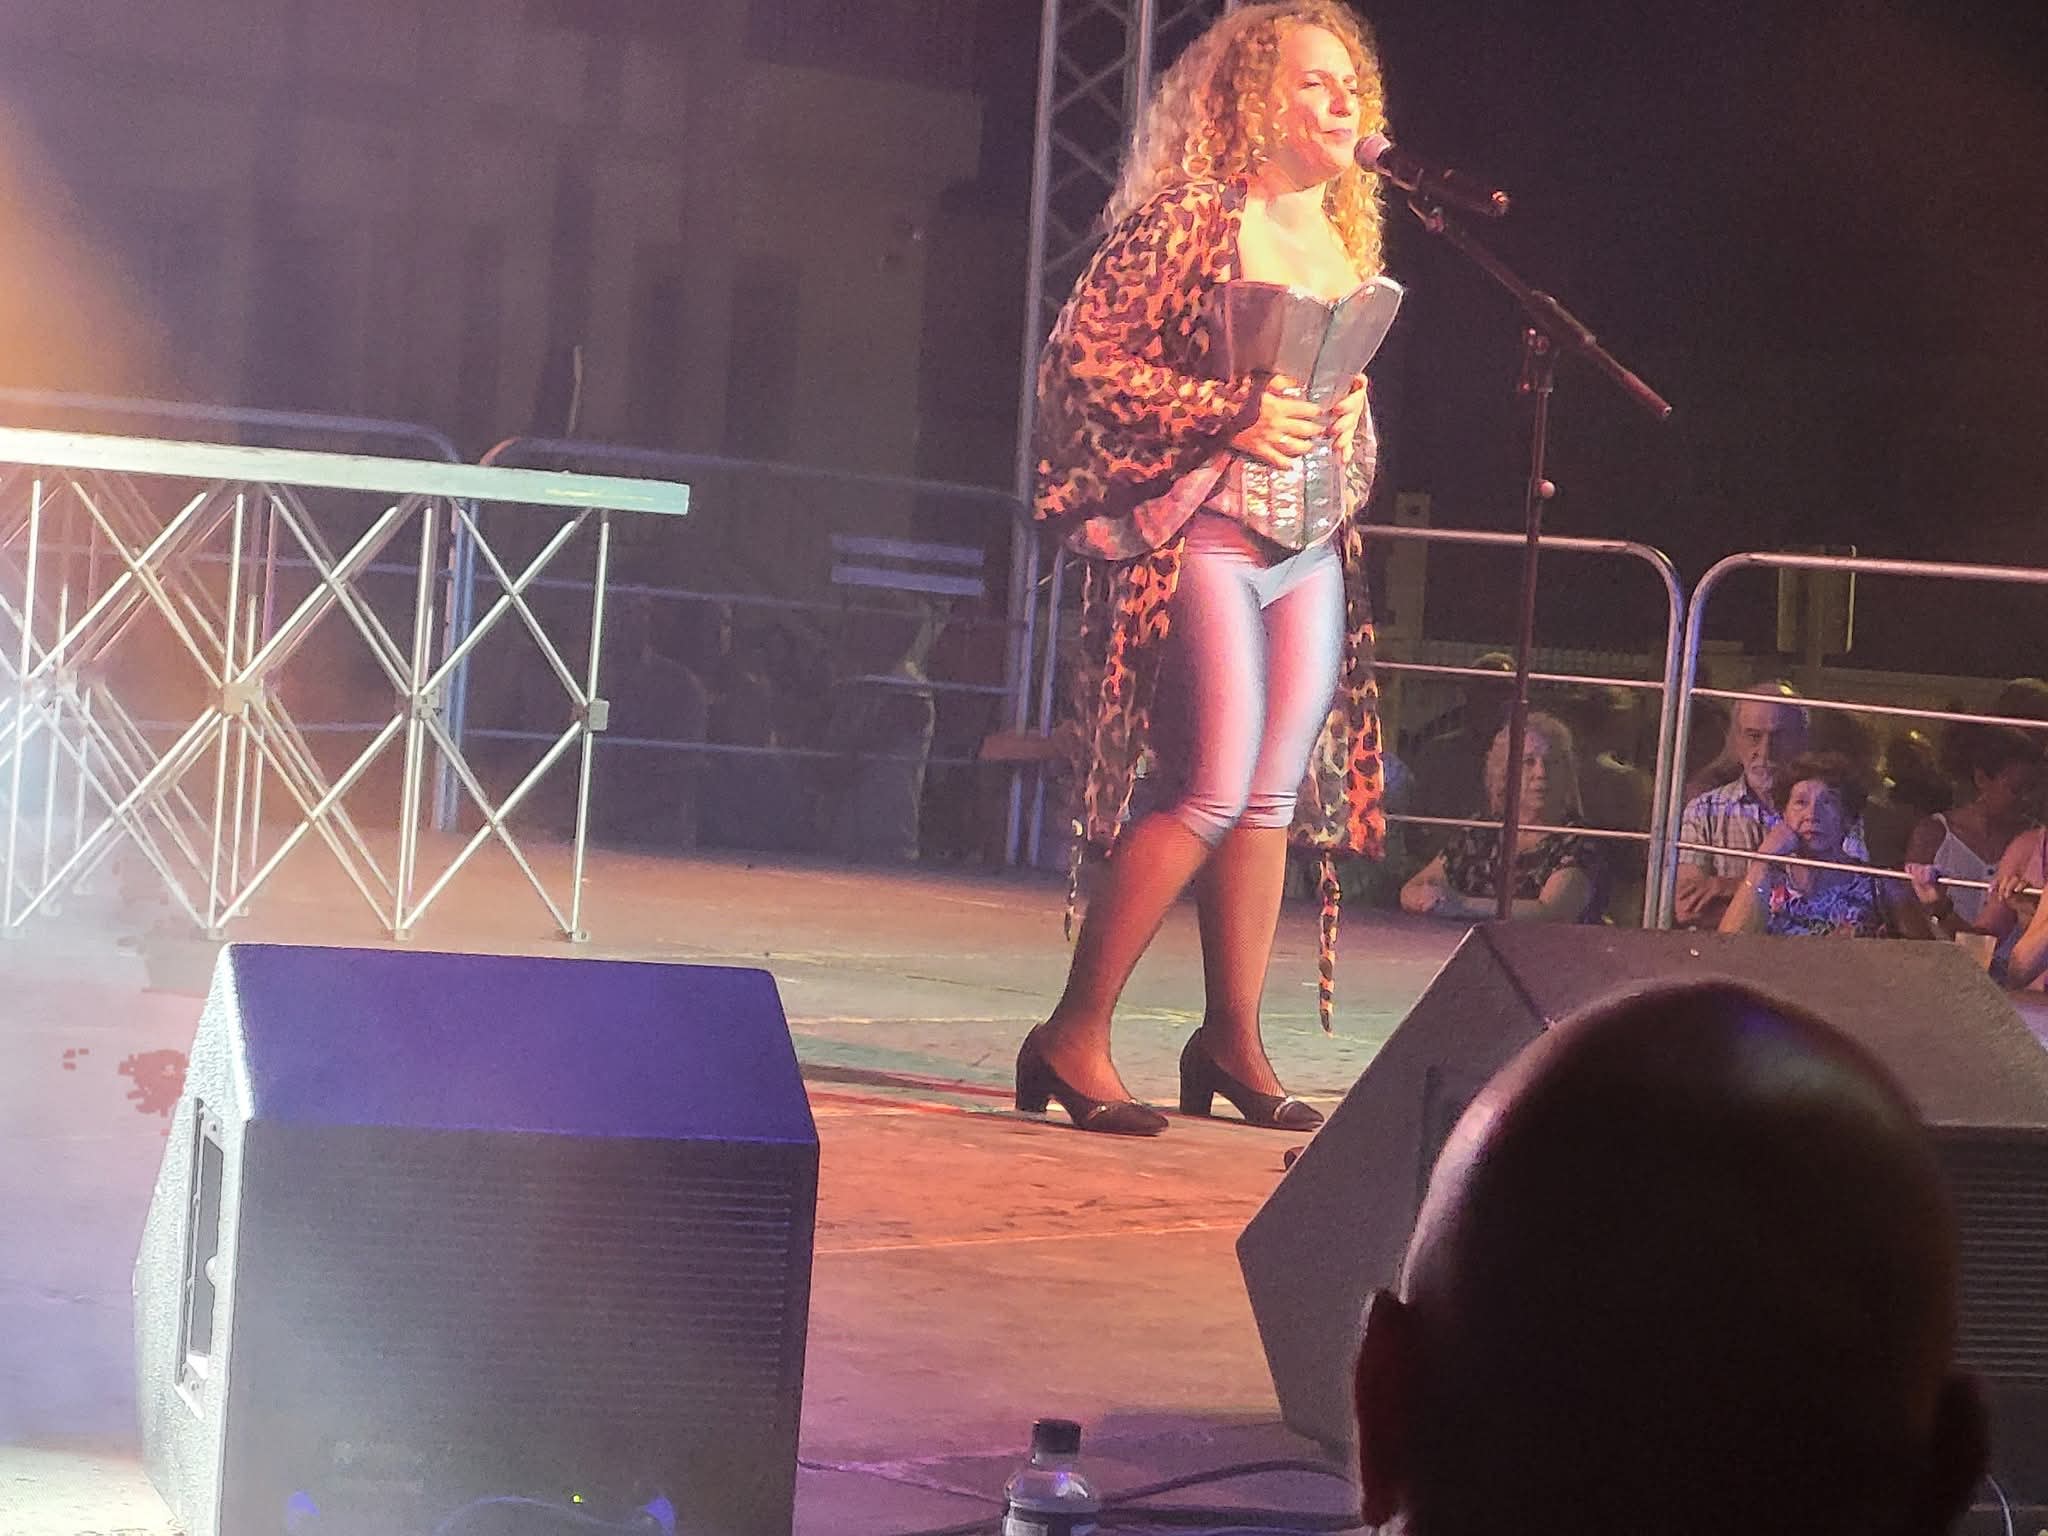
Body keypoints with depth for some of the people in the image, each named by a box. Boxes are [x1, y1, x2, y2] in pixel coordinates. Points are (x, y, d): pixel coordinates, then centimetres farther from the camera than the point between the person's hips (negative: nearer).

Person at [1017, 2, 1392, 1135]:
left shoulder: (1348, 236, 15)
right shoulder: (1186, 220, -8)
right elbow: (1081, 358, -12)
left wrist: (1347, 434, 6)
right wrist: (1231, 414, -19)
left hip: (1314, 551, 8)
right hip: (1204, 535, -7)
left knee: (1277, 798, 6)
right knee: (1213, 792, -14)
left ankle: (1232, 1042, 16)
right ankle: (1072, 1037, -7)